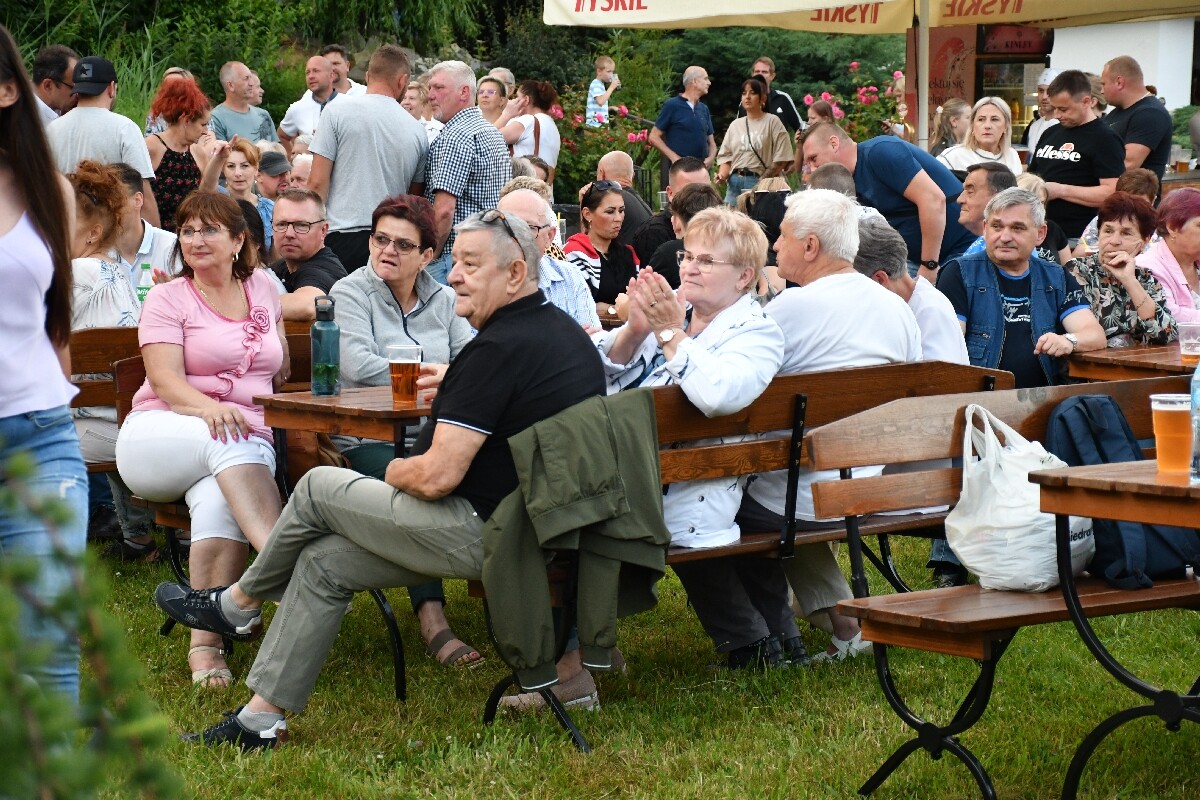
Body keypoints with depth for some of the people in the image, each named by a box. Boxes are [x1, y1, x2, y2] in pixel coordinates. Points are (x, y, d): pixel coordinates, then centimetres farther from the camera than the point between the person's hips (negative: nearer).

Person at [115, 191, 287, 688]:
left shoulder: (263, 290, 18)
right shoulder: (168, 298, 6)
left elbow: (281, 375, 29)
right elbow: (166, 380, -9)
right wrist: (209, 407, -28)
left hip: (249, 445, 2)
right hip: (158, 438, -2)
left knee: (218, 500, -35)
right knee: (227, 441, -37)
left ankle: (206, 644, -41)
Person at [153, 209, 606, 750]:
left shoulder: (499, 348, -21)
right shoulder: (563, 330, 9)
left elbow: (436, 476, -23)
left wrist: (395, 471, -2)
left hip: (485, 533, -10)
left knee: (318, 488, 5)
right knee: (322, 561, 13)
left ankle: (238, 604, 30)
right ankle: (261, 719, 16)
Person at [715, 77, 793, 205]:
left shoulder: (772, 122, 2)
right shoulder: (735, 125, 17)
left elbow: (781, 159, -4)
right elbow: (726, 156, 16)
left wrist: (763, 181, -11)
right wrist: (722, 175, -4)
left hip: (761, 181, -4)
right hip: (735, 182, 4)